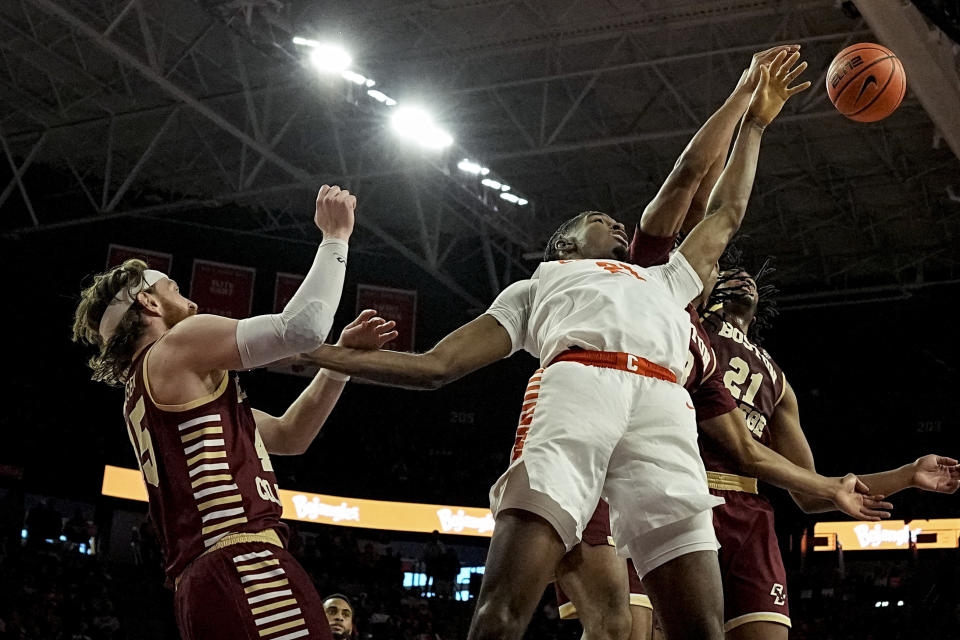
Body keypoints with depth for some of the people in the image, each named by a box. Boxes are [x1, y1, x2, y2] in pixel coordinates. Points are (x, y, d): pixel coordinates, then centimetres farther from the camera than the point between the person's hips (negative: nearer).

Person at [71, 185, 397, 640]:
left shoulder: (144, 395, 31)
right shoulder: (180, 345, 4)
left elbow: (289, 436, 27)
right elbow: (301, 327, -9)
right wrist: (335, 237, 5)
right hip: (243, 568, -10)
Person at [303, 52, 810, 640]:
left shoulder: (664, 282, 45)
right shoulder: (536, 285, 35)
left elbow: (728, 214, 55)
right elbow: (434, 366, 28)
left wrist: (756, 120, 56)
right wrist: (313, 352, 22)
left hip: (664, 408, 3)